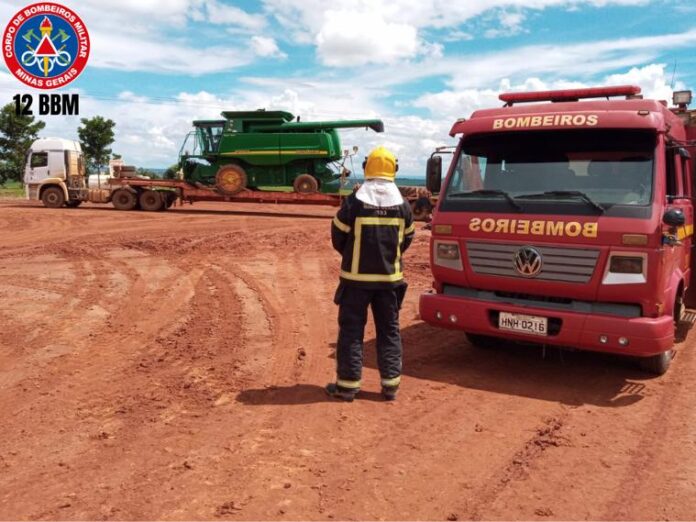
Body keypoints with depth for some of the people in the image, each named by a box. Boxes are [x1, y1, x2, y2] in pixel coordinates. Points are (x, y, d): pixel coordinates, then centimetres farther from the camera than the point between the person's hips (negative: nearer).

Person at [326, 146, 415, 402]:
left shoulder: (354, 202, -11)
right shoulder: (402, 204, -2)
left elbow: (338, 238, -3)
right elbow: (407, 239, 8)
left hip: (356, 277, -2)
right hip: (390, 278, 3)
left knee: (351, 330, 7)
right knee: (389, 331, 12)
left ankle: (348, 384, 11)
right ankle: (390, 384, 15)